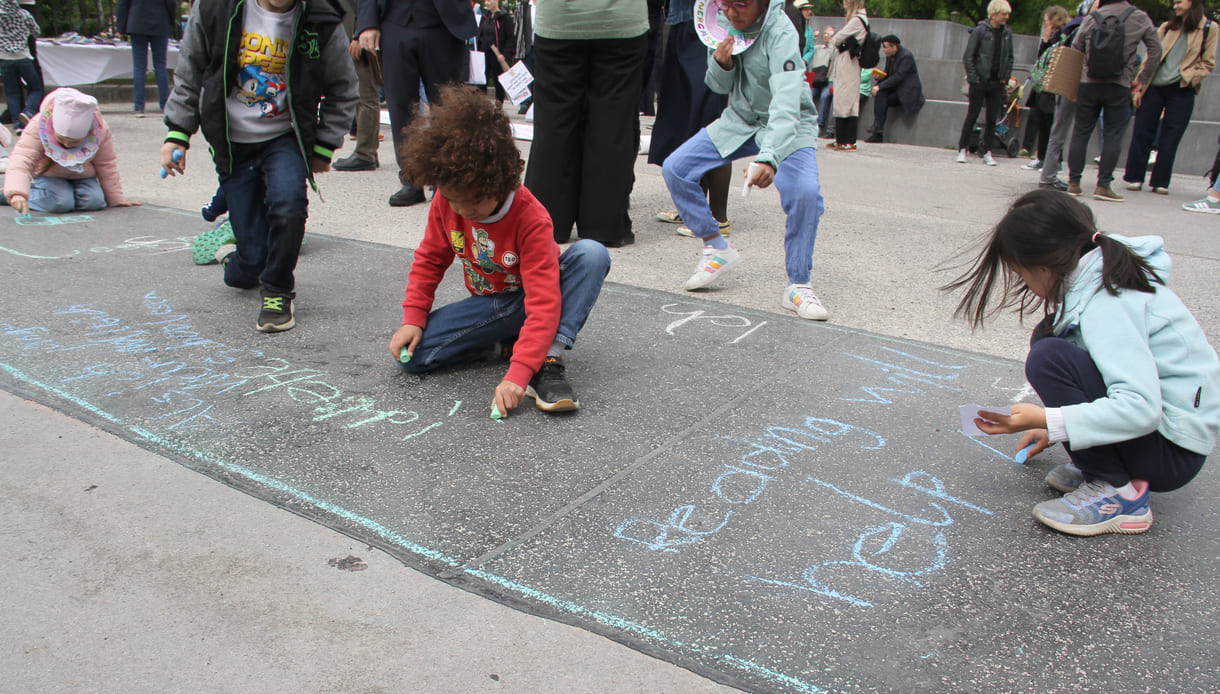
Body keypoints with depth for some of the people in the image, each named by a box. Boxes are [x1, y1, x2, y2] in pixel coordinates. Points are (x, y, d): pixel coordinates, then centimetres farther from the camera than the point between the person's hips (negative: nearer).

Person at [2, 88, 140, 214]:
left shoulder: (100, 130, -25)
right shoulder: (38, 126, -31)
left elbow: (106, 165, -11)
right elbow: (21, 159, -37)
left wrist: (116, 198, -8)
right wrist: (17, 194, -53)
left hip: (83, 175, 3)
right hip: (49, 174, -3)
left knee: (94, 201, -22)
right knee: (61, 203, -29)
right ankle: (33, 191, 1)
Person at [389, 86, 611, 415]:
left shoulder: (531, 218, -29)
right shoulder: (446, 202, -12)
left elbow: (544, 301, -34)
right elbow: (430, 259, 5)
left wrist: (518, 374, -43)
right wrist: (413, 317, -8)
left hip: (529, 299, -4)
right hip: (490, 306, 4)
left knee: (592, 254, -33)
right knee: (409, 354, -18)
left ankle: (549, 360, -35)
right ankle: (510, 340, -3)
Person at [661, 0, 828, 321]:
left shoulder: (780, 33, -27)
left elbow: (786, 104, -40)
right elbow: (720, 86, 4)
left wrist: (769, 158, -56)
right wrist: (720, 65, -20)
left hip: (788, 127, -6)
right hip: (739, 119, 6)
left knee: (805, 192, -31)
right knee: (675, 168, -8)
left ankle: (797, 287, -13)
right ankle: (718, 250, 9)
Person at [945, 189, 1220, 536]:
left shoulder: (1106, 303, -23)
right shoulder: (1108, 273, 6)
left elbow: (1141, 409, -33)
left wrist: (1046, 422, -32)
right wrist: (1056, 423, 24)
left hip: (1173, 451, -10)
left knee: (1049, 357, -25)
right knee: (1048, 337, 8)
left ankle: (1118, 494, -13)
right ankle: (1098, 464, 7)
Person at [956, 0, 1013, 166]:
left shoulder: (1007, 33, 8)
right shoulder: (980, 31, -6)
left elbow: (1009, 58, 16)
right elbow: (968, 57, -6)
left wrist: (1005, 78, 7)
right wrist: (974, 78, -10)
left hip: (997, 83, 4)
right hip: (980, 82, -4)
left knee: (992, 119, 4)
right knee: (972, 116, -1)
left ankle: (987, 152, 10)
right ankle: (962, 149, 7)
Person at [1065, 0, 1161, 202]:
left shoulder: (1091, 18, 2)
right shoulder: (1140, 18, 3)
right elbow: (1155, 51, 5)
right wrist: (1141, 81, 12)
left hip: (1088, 84, 1)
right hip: (1119, 86, -1)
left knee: (1081, 132, 8)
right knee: (1113, 136, 2)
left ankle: (1074, 182, 8)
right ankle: (1103, 185, -2)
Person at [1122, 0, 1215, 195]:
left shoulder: (1209, 28, 4)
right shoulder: (1167, 27, 12)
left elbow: (1207, 64, 4)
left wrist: (1188, 78, -10)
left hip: (1182, 91, -2)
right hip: (1154, 86, 2)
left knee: (1170, 138, 0)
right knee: (1142, 132, 0)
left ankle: (1160, 182, 6)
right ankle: (1134, 177, 8)